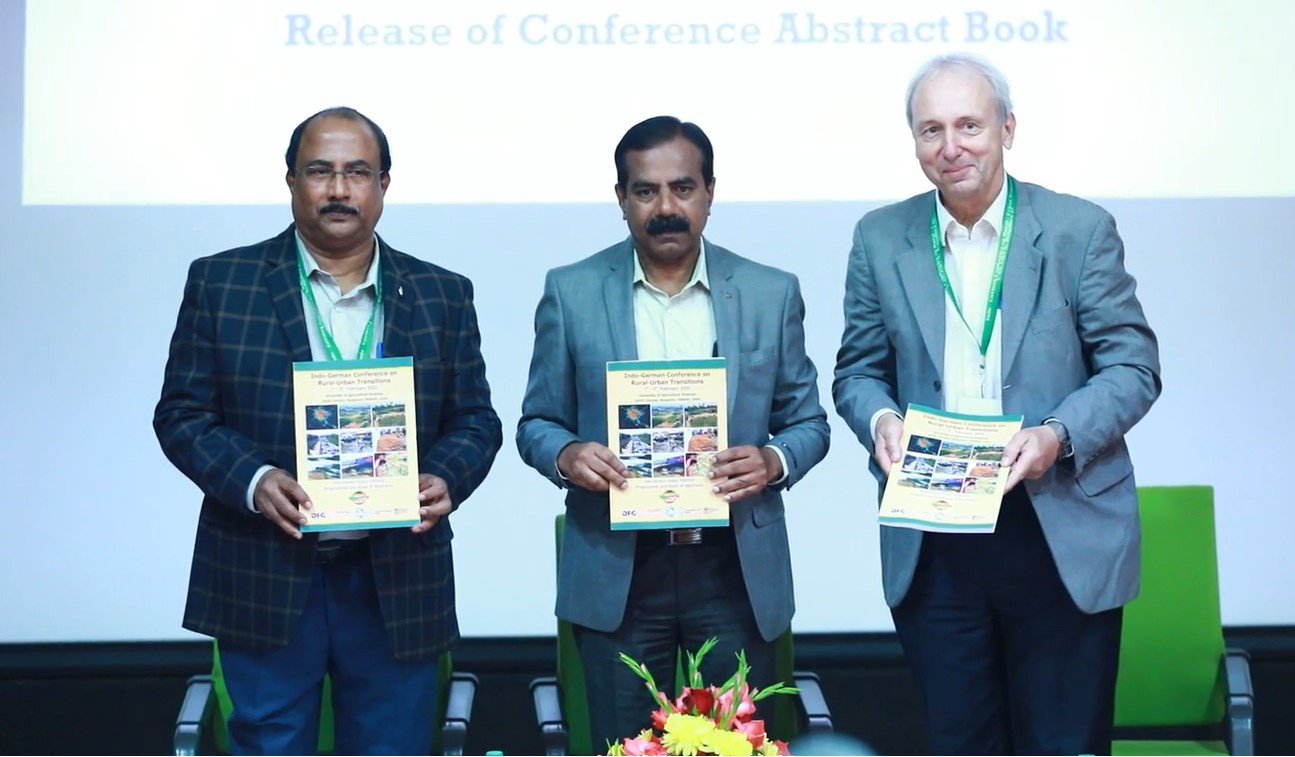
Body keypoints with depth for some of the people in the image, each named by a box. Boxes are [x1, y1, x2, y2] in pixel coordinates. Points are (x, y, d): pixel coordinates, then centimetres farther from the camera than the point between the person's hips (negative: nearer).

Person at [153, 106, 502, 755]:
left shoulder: (443, 296, 7)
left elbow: (476, 421, 8)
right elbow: (181, 413, 0)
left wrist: (445, 480, -13)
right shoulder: (221, 282, 3)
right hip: (264, 580, -1)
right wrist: (252, 480, -17)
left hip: (399, 583, 2)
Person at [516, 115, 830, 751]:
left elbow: (808, 421, 8)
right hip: (616, 573, 0)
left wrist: (773, 461, -14)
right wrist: (565, 455, -16)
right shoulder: (571, 293, 1)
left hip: (737, 571, 1)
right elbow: (536, 423, 6)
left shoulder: (771, 293, 3)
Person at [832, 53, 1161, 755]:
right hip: (931, 545, 2)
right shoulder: (881, 239, 6)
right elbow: (857, 370, 11)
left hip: (1064, 536, -2)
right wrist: (879, 419, -12)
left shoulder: (1079, 229, -1)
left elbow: (1133, 365, -2)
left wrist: (1059, 434, -19)